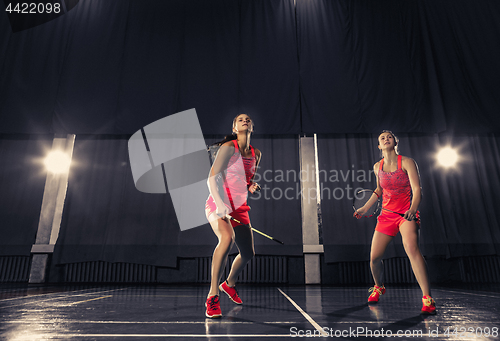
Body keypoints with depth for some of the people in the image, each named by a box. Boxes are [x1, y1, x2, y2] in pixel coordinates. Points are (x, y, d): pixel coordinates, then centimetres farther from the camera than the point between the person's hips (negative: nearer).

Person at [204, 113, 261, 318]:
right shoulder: (228, 147, -11)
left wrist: (252, 185, -1)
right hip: (219, 205, -7)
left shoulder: (256, 154, 9)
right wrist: (221, 207, -29)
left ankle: (229, 284, 40)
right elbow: (212, 179, -18)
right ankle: (212, 296, -24)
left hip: (239, 208, 7)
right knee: (227, 238, -35)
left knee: (248, 253, 9)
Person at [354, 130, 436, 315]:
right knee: (374, 257, 0)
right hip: (387, 214, 4)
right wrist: (364, 208, 18)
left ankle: (427, 299, -23)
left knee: (412, 248, -29)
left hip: (407, 213, -4)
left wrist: (412, 209, -31)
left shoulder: (407, 162, -6)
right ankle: (378, 287, 30)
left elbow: (417, 189, -14)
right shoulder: (377, 167, 7)